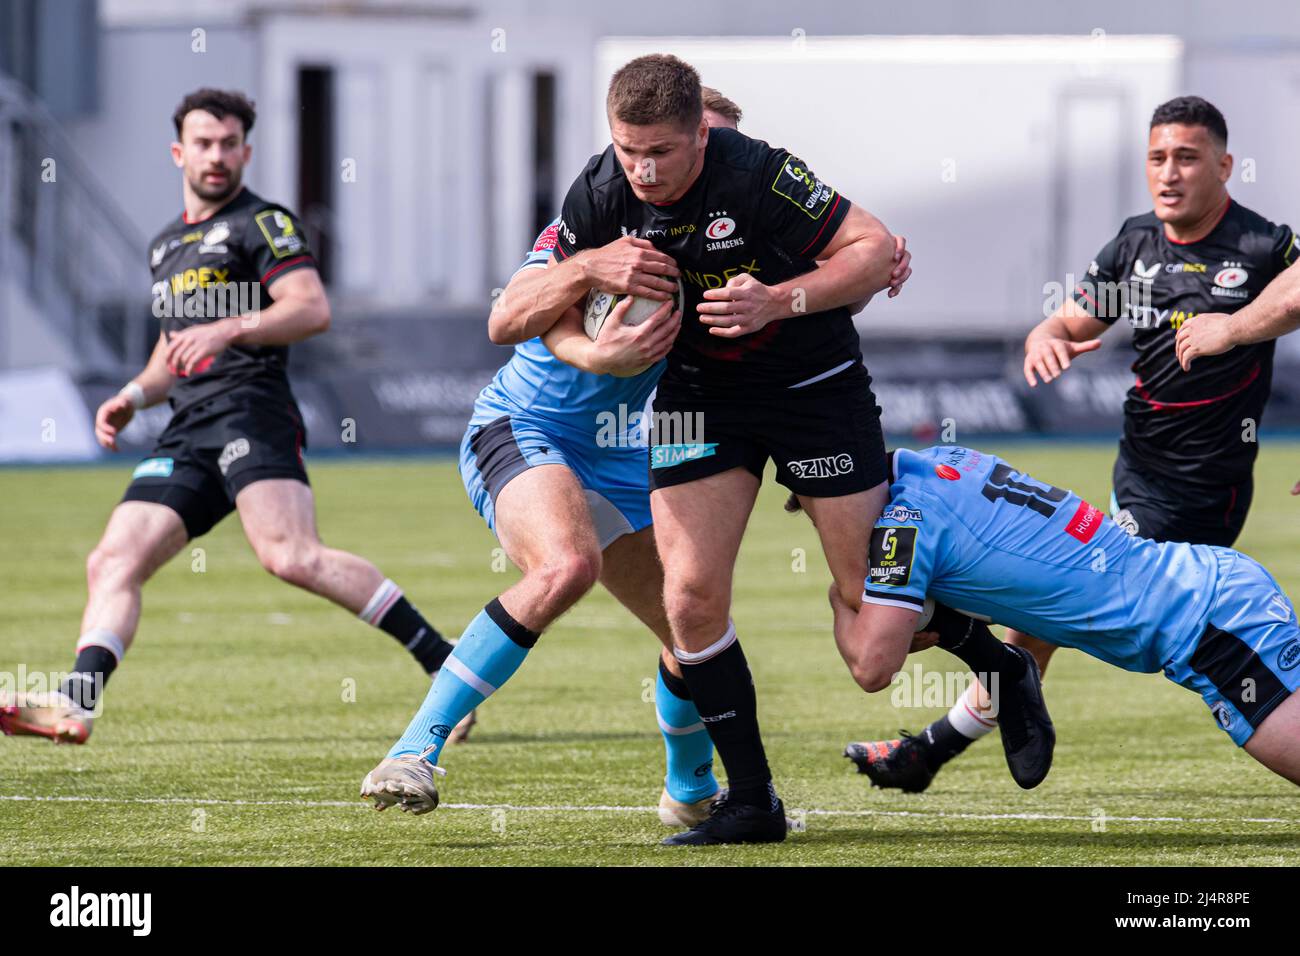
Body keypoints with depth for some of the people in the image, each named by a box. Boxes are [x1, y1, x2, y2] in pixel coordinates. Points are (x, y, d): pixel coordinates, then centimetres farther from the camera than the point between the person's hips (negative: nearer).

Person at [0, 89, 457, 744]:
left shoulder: (262, 223, 3)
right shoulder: (166, 245, 28)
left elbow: (312, 308, -12)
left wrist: (231, 328, -22)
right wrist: (134, 396, 21)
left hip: (251, 413, -9)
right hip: (188, 433, 9)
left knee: (291, 555, -27)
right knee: (113, 562, -4)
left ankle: (445, 666, -27)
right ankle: (73, 704, -14)